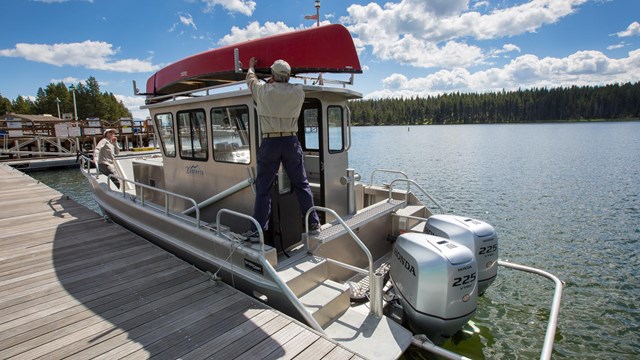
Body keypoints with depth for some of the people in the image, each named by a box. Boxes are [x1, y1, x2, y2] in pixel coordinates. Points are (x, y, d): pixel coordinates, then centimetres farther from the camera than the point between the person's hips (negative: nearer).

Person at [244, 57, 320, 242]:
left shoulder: (263, 90, 2)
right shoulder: (298, 92, 3)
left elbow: (251, 79, 24)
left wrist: (251, 66, 45)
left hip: (269, 143, -1)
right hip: (291, 142, 1)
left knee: (263, 188, 5)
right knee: (301, 184, 11)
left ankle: (258, 230, 8)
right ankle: (313, 223, 18)